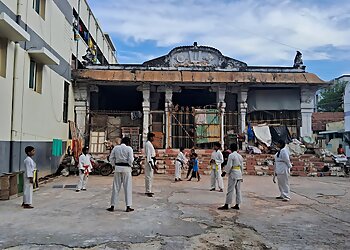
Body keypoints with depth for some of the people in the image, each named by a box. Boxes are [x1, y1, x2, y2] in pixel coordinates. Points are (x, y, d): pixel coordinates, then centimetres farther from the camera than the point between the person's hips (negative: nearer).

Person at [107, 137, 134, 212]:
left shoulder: (115, 148, 3)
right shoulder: (129, 148, -7)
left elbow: (111, 158, 4)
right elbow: (130, 160, -11)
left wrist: (115, 165, 13)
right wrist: (130, 165, 7)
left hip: (118, 168, 3)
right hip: (126, 168, -3)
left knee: (116, 187, 11)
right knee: (127, 187, 5)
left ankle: (112, 206, 15)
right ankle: (128, 207, 9)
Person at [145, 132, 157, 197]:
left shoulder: (150, 144, 17)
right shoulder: (148, 144, -14)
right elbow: (148, 155, -20)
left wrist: (154, 164, 21)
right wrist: (152, 165, -22)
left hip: (151, 162, 10)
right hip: (149, 162, -10)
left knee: (150, 177, 14)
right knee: (149, 177, -8)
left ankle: (148, 191, 21)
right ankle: (148, 191, -4)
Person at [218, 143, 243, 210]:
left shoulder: (231, 155, -11)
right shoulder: (240, 156, 11)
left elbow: (229, 165, -15)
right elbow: (241, 166, 16)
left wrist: (224, 172, -5)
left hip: (233, 174, -7)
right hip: (239, 174, 8)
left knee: (230, 190, -3)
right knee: (238, 190, 10)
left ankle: (226, 205, 1)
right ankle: (237, 205, 15)